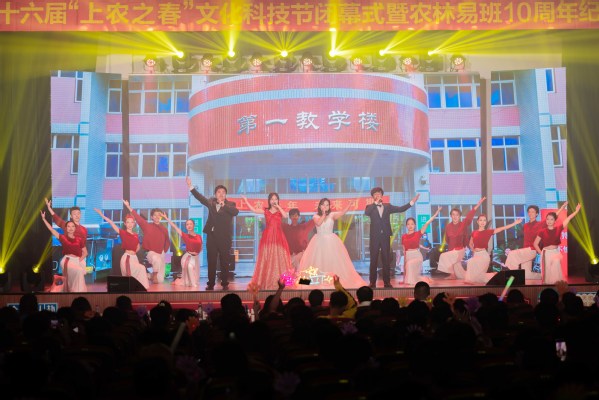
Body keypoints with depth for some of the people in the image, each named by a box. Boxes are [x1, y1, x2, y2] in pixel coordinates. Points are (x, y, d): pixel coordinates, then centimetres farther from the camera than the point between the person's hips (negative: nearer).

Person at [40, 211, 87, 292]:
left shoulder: (79, 239, 8)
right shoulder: (63, 237, 5)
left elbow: (85, 252, 14)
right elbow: (51, 229, 0)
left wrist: (80, 259, -3)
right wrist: (43, 218, -5)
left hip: (76, 261, 3)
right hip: (66, 260, -3)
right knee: (79, 270, -29)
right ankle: (77, 290, -15)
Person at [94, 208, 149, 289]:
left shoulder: (136, 235, 12)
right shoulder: (123, 232, -1)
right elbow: (111, 223, -8)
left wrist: (133, 252, 7)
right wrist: (101, 214, -12)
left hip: (134, 257, 5)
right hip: (126, 258, -5)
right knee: (141, 268, -24)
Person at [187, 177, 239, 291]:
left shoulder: (230, 204, 0)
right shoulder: (211, 202, 10)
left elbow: (236, 212, -17)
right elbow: (201, 198, 8)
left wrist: (224, 205, -27)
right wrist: (191, 186, 2)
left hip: (224, 237, -3)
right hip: (211, 236, 3)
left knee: (225, 262, 3)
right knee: (211, 262, 6)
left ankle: (225, 284, 11)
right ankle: (211, 284, 13)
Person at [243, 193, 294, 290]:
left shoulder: (280, 211, 8)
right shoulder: (266, 211, 8)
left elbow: (285, 216, -13)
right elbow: (254, 210, -1)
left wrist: (278, 206, -10)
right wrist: (246, 201, -5)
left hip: (278, 237, 0)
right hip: (268, 237, 1)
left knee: (278, 258, -2)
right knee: (267, 259, 2)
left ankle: (278, 281, 3)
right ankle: (266, 281, 9)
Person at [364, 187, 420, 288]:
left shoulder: (387, 206, 14)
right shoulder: (370, 207, 7)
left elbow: (400, 209, 6)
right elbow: (366, 213, -15)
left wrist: (412, 202, -1)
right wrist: (376, 202, -14)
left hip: (385, 236, 2)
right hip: (375, 236, -2)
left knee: (386, 259, 3)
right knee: (373, 260, -1)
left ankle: (387, 282, 7)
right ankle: (372, 282, 3)